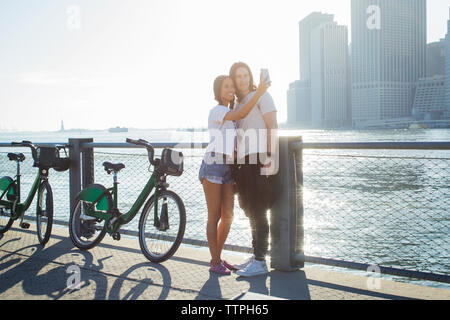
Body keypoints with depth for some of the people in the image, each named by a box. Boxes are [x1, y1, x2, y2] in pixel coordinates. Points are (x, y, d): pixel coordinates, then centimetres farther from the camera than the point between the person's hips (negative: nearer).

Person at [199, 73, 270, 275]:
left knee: (228, 216, 6)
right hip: (213, 166, -8)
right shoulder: (216, 111, -7)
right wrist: (258, 93, -26)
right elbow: (240, 115, -26)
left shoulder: (230, 113, 20)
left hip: (228, 169, 8)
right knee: (214, 217, -2)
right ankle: (215, 263, 6)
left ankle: (217, 258, 19)